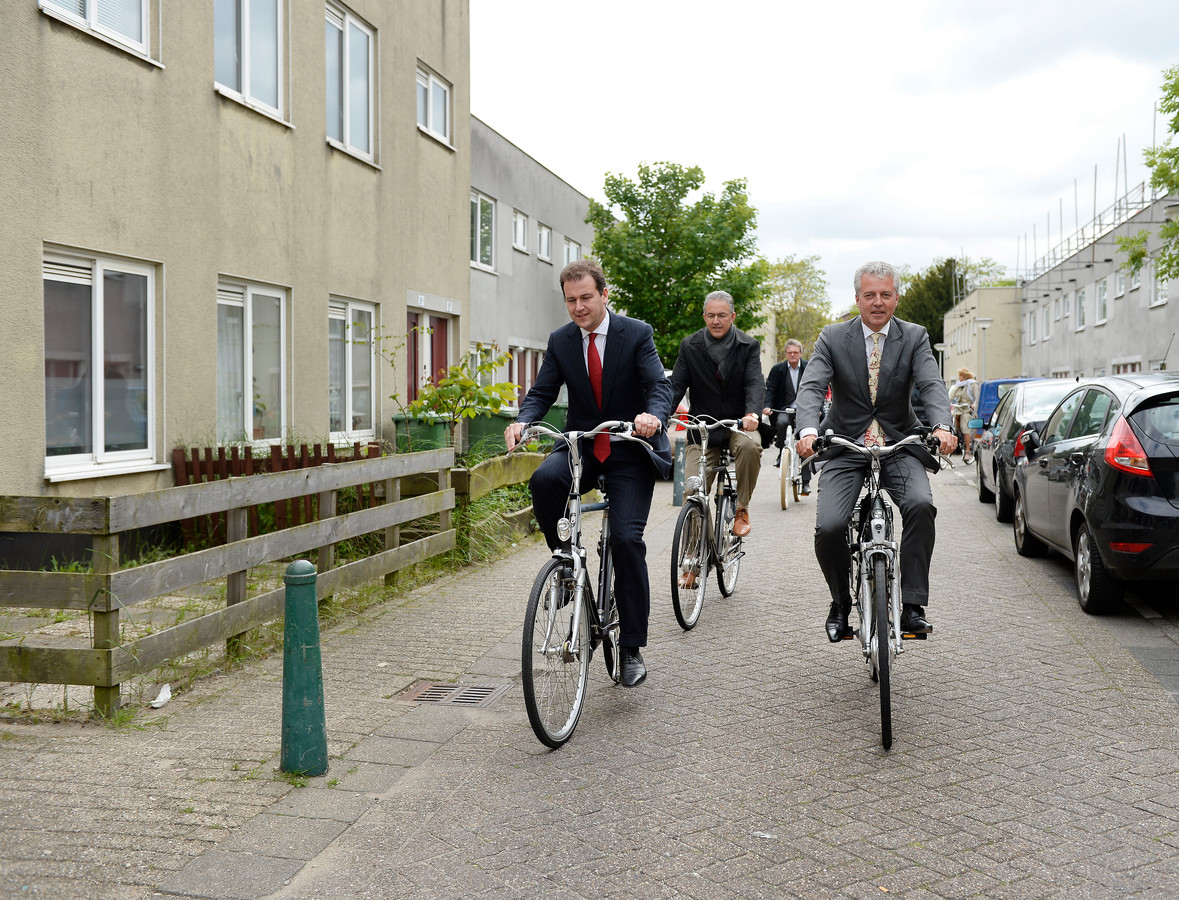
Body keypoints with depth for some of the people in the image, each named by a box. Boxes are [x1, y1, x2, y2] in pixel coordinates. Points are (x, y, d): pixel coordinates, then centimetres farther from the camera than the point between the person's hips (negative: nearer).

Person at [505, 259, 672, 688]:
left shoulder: (637, 334, -5)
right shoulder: (560, 340, 4)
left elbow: (660, 386, -14)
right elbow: (542, 392, 1)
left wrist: (654, 416, -38)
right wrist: (522, 421, -22)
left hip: (630, 448, -2)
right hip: (582, 446, 3)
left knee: (626, 538, -13)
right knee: (544, 479, -31)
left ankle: (632, 647, 0)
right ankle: (564, 556, -5)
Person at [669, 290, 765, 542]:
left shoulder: (748, 346, -1)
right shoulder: (689, 346, 2)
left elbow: (755, 383, -14)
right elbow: (676, 385, -4)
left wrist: (752, 413, -35)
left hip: (738, 424, -1)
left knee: (750, 446, -35)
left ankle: (742, 508, -13)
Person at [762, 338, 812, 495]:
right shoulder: (778, 369, 3)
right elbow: (770, 389, -1)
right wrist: (767, 406, -20)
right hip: (785, 409, 0)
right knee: (782, 422, -35)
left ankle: (806, 481, -1)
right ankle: (781, 453, -8)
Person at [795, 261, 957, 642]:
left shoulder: (914, 337, 2)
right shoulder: (832, 338, 0)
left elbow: (932, 385, -12)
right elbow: (811, 388, -13)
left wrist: (942, 426, -34)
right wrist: (808, 430, -35)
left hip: (899, 446, 0)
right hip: (845, 447, 0)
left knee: (921, 504, -29)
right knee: (828, 528, -19)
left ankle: (912, 606, -18)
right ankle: (840, 601, 9)